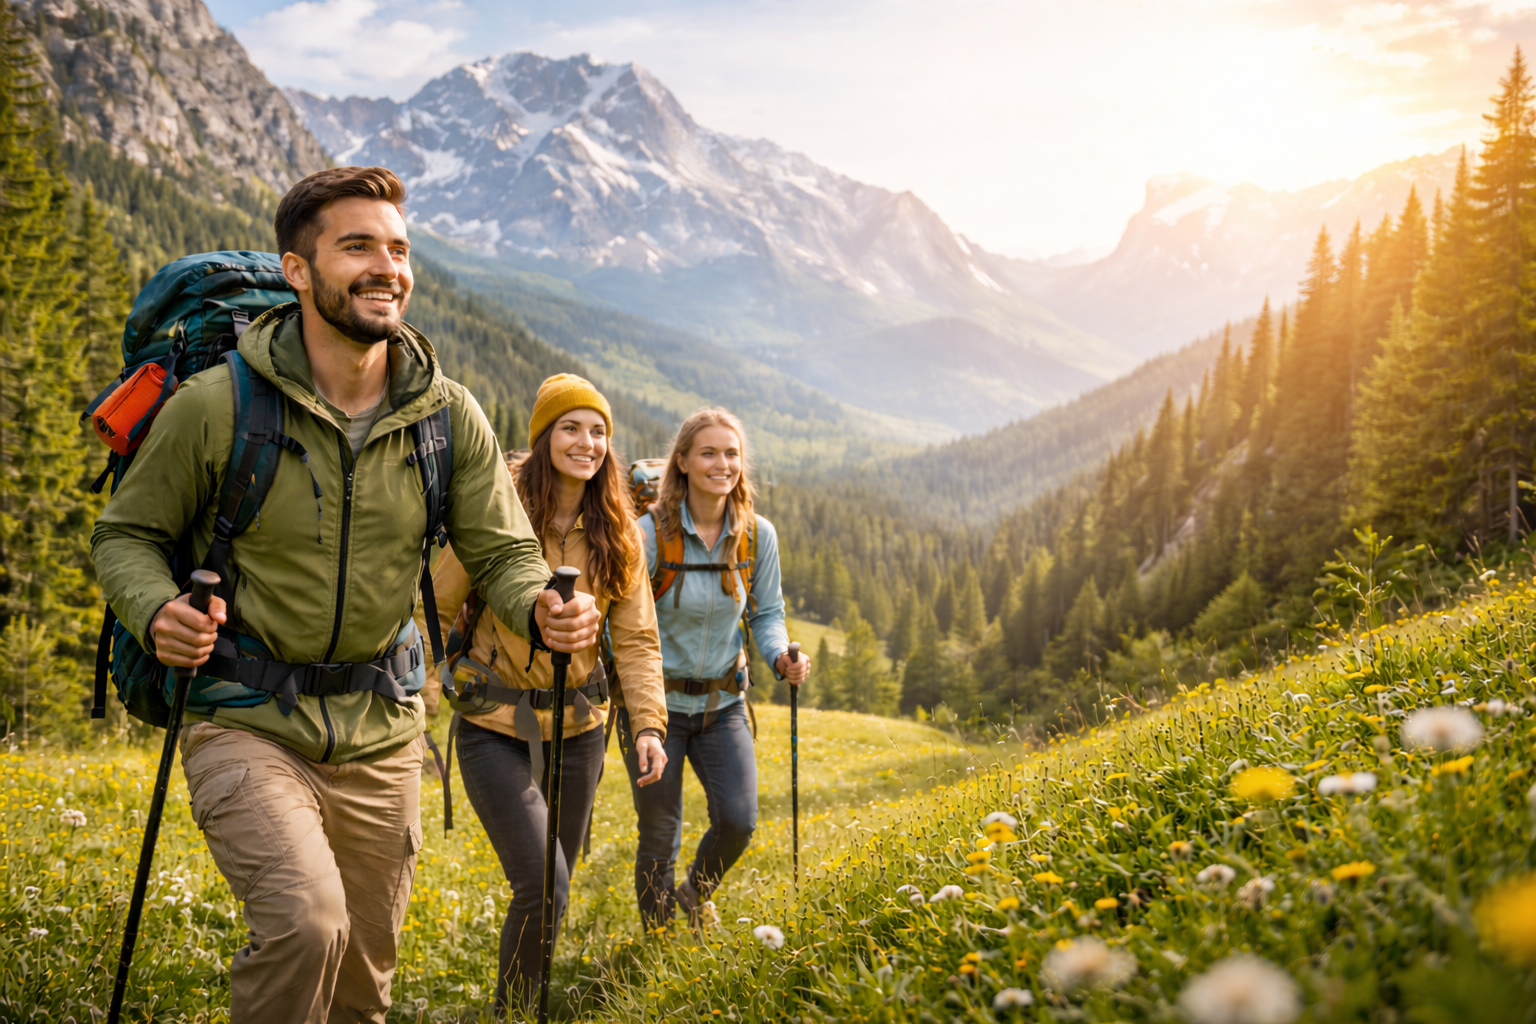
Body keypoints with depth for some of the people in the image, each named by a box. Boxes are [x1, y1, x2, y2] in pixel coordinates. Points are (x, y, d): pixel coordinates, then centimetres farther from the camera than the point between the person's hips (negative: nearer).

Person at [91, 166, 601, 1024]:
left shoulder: (448, 416, -5)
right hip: (248, 726, -3)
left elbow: (502, 552, -1)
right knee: (305, 922, -27)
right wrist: (157, 611, -23)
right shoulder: (216, 404, -13)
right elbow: (126, 534, -2)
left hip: (381, 733, 4)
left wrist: (545, 607, -24)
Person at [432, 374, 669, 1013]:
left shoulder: (616, 534, 2)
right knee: (542, 887, -15)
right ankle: (511, 1010, 8)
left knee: (553, 885, 15)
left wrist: (649, 724, -9)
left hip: (577, 729, 5)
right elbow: (437, 608, -3)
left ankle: (526, 997, 37)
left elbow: (636, 639, 2)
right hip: (497, 727, -4)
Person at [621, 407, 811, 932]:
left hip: (722, 701, 3)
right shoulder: (650, 533, -17)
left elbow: (766, 612, 6)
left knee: (738, 821, -7)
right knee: (660, 836, 3)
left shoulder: (758, 535, -5)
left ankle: (693, 897, 28)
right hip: (657, 700, -3)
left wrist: (781, 657, -14)